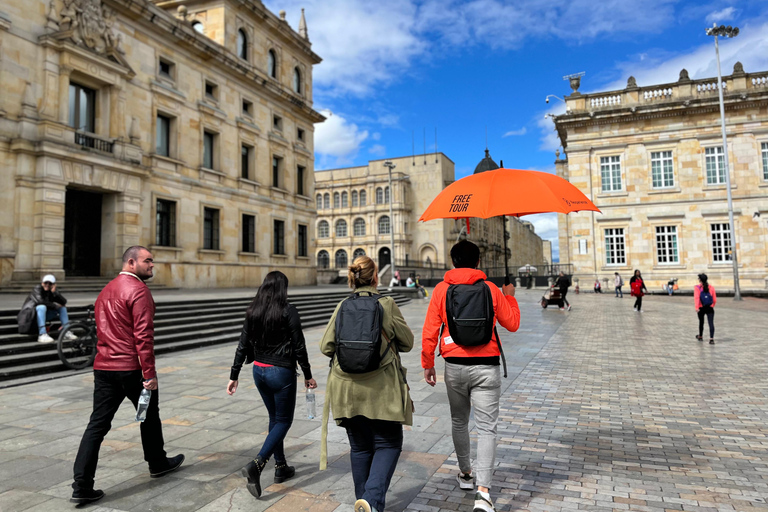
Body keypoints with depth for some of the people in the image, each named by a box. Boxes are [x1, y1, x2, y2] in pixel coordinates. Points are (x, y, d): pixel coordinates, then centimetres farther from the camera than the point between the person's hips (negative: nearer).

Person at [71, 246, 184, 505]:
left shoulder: (106, 290, 15)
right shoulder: (138, 290, -15)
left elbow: (103, 331, 20)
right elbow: (143, 334, -21)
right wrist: (149, 373, -19)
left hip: (103, 368, 7)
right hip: (132, 368, -7)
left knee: (97, 424, 6)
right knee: (149, 416, 13)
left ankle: (82, 486, 4)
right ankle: (157, 463, 32)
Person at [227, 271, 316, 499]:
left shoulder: (252, 311, 2)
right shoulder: (288, 311, -14)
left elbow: (243, 346, 3)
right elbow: (299, 347, -12)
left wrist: (234, 376, 10)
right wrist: (308, 375, -3)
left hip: (259, 371, 6)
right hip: (281, 372, -6)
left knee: (275, 418, 21)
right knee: (284, 420, 7)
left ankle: (281, 467, 30)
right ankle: (256, 465, -10)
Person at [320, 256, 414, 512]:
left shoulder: (342, 307, -1)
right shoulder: (387, 304, -9)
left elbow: (326, 346, -1)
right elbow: (407, 342, -1)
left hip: (347, 389, 4)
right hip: (381, 389, -3)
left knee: (360, 448, 18)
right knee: (388, 444, 10)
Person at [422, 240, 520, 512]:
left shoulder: (441, 289, -2)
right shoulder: (491, 289, -2)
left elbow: (429, 331, -4)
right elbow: (512, 324, 8)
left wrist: (428, 364, 7)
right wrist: (510, 296, 23)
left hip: (454, 367, 1)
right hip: (486, 367, -1)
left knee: (459, 422, 20)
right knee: (486, 428, 2)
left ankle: (465, 474, 37)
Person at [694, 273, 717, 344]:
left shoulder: (697, 287, -5)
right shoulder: (711, 287, 4)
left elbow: (696, 298, -18)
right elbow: (714, 299, 6)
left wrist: (697, 307, -24)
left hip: (701, 308, -1)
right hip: (710, 308, 1)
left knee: (701, 322, 17)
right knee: (711, 323, -5)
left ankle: (700, 337, 35)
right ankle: (711, 339, -18)